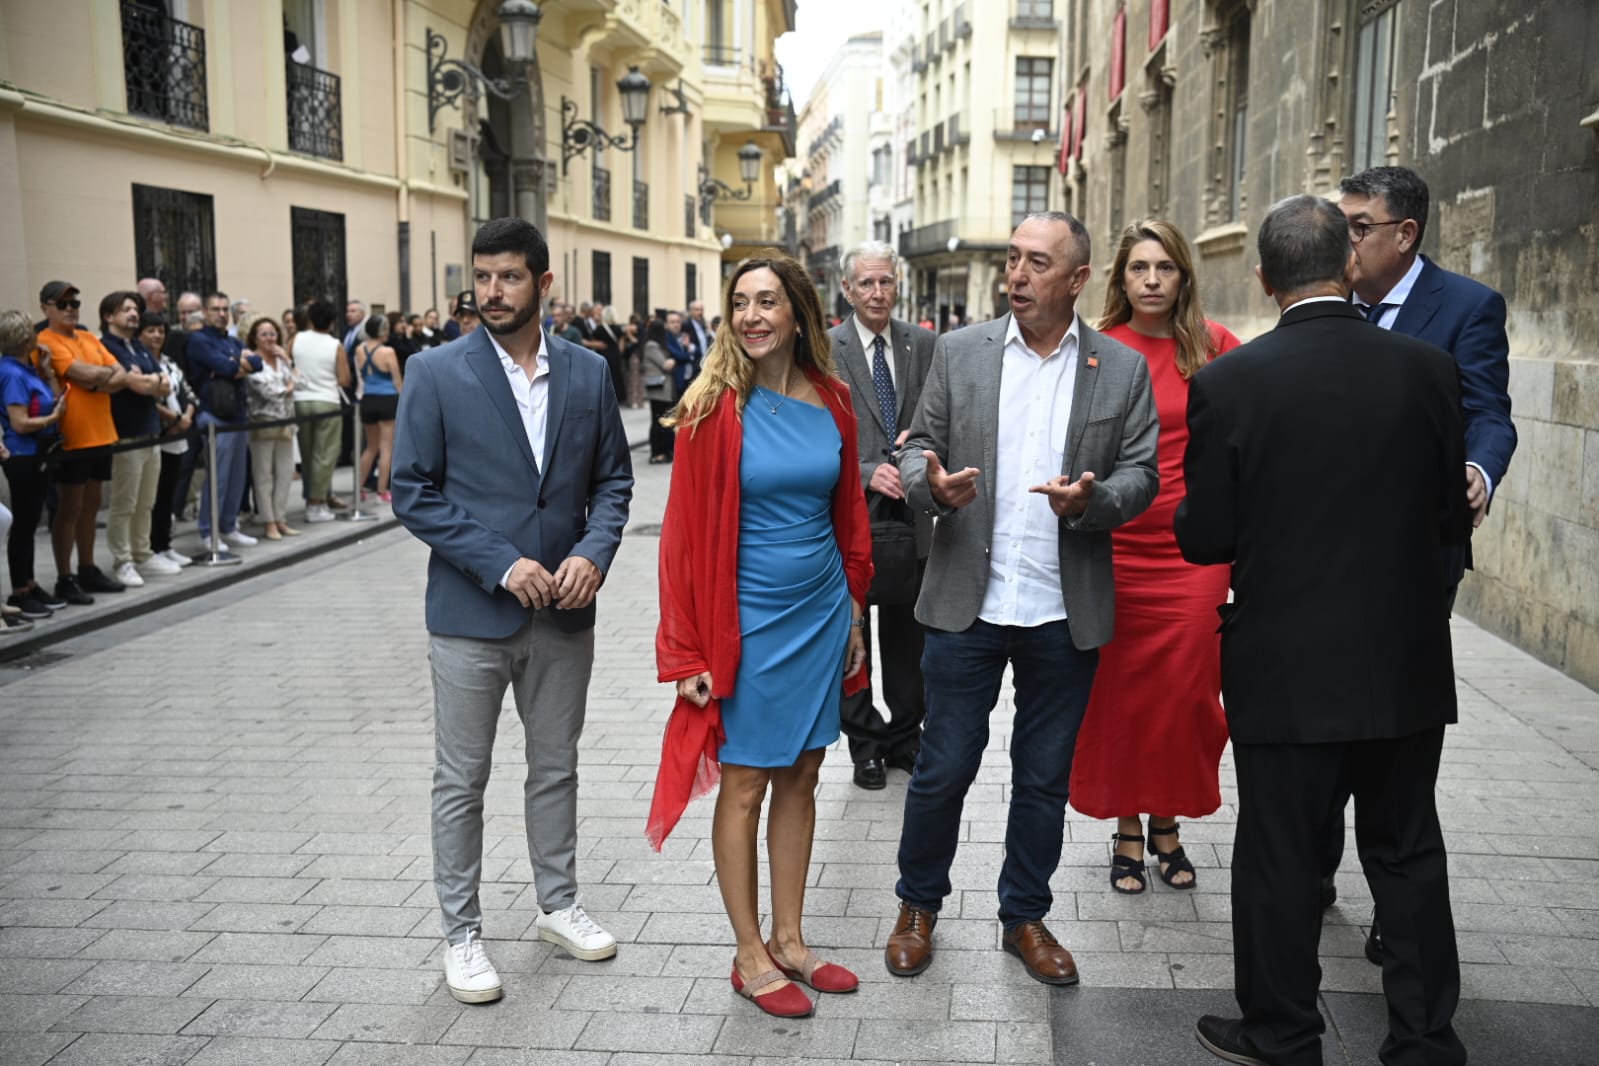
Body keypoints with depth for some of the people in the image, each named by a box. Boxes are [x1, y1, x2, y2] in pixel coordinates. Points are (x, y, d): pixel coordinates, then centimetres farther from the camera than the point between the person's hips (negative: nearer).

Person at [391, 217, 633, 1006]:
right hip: (471, 613, -3)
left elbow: (613, 478, 7)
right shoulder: (436, 372, -7)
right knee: (461, 780, 8)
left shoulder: (588, 372, 2)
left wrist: (594, 552, -12)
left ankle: (558, 903, 35)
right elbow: (413, 492, -9)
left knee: (556, 766, 17)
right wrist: (501, 564, -16)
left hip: (564, 611, 3)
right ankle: (461, 933, 23)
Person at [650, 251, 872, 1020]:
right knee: (744, 785, 6)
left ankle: (789, 940, 28)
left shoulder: (831, 401, 2)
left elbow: (849, 514, 11)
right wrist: (688, 652, -11)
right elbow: (686, 531, -10)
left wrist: (855, 614, 11)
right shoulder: (715, 406, -10)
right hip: (748, 618, -4)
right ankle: (750, 957, 20)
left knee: (800, 778, 13)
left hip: (821, 614, 5)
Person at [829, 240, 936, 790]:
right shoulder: (824, 350, -4)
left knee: (907, 636, 14)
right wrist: (866, 472, -19)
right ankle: (865, 743, 25)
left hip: (910, 518, 3)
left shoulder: (924, 344, 5)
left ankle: (905, 735, 31)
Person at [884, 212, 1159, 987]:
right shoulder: (959, 352, 3)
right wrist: (930, 481, -19)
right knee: (942, 768, 7)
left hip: (1066, 611, 1)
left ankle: (1025, 916, 32)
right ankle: (918, 906, 29)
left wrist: (1091, 500, -20)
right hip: (968, 599, 0)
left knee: (1045, 777, 13)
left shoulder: (1124, 370, 2)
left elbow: (1141, 475, 1)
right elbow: (918, 447, 4)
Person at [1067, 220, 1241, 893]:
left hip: (1194, 551, 1)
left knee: (1185, 690, 6)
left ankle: (1168, 826, 26)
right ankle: (1127, 833, 23)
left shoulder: (1214, 346, 1)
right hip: (1116, 549, 0)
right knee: (1120, 690, 7)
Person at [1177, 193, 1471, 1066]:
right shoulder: (1427, 369, -5)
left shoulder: (1227, 383, -14)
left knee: (1280, 858, 11)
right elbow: (1452, 519, 2)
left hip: (1286, 667, -3)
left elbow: (1204, 538, -10)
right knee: (1408, 855, 17)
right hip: (1407, 665, 3)